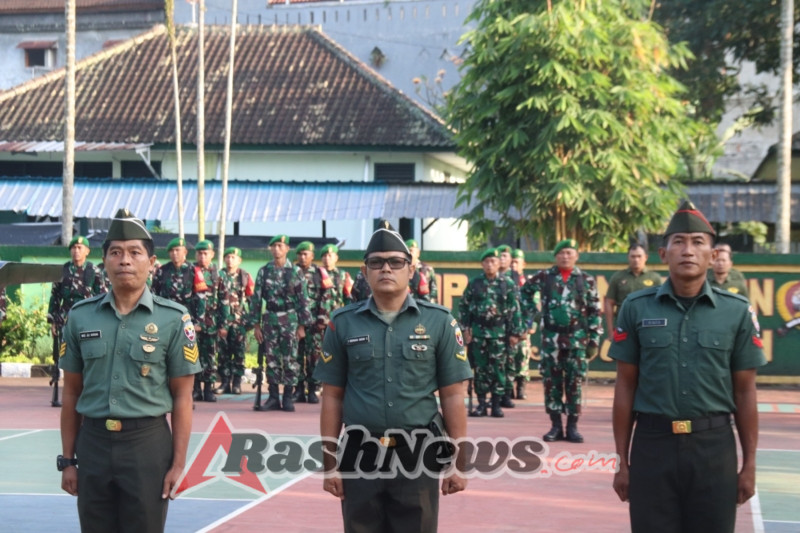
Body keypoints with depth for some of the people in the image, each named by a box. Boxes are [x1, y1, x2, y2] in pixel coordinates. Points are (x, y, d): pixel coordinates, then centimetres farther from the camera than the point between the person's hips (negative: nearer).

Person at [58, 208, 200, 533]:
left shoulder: (173, 319, -3)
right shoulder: (80, 316, 5)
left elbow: (182, 397, -2)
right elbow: (71, 393, 9)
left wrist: (178, 463, -7)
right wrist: (68, 460, 7)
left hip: (148, 443, -2)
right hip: (93, 442, 3)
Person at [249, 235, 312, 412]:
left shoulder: (295, 271, -1)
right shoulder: (264, 271, 5)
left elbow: (303, 299, 0)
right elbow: (256, 298, 6)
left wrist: (302, 325, -4)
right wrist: (256, 324, 1)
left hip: (290, 320, -2)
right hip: (270, 319, 2)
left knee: (290, 359, -1)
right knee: (272, 359, 3)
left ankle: (288, 398, 6)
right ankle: (273, 398, 9)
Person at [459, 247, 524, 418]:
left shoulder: (508, 283, 1)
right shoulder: (474, 283, 4)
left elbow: (515, 309, 1)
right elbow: (463, 306, 8)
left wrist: (515, 333, -3)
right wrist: (465, 328, 2)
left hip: (499, 332, -1)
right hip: (478, 331, 1)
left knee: (498, 369, 0)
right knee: (480, 368, 4)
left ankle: (497, 404, 7)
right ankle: (481, 404, 10)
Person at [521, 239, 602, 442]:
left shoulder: (587, 280, 3)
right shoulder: (544, 277, 4)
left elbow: (595, 312, 4)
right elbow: (526, 291, 21)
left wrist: (594, 339, 0)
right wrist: (530, 313, 10)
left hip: (577, 338, -1)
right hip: (551, 337, 1)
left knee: (574, 382, 1)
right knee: (551, 381, 2)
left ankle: (572, 426, 8)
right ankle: (555, 425, 9)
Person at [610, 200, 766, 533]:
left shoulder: (737, 312, 1)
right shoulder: (637, 308, 1)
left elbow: (744, 391, 4)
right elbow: (625, 387, 4)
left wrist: (749, 464, 3)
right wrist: (622, 462, 3)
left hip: (714, 445, 0)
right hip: (653, 443, 0)